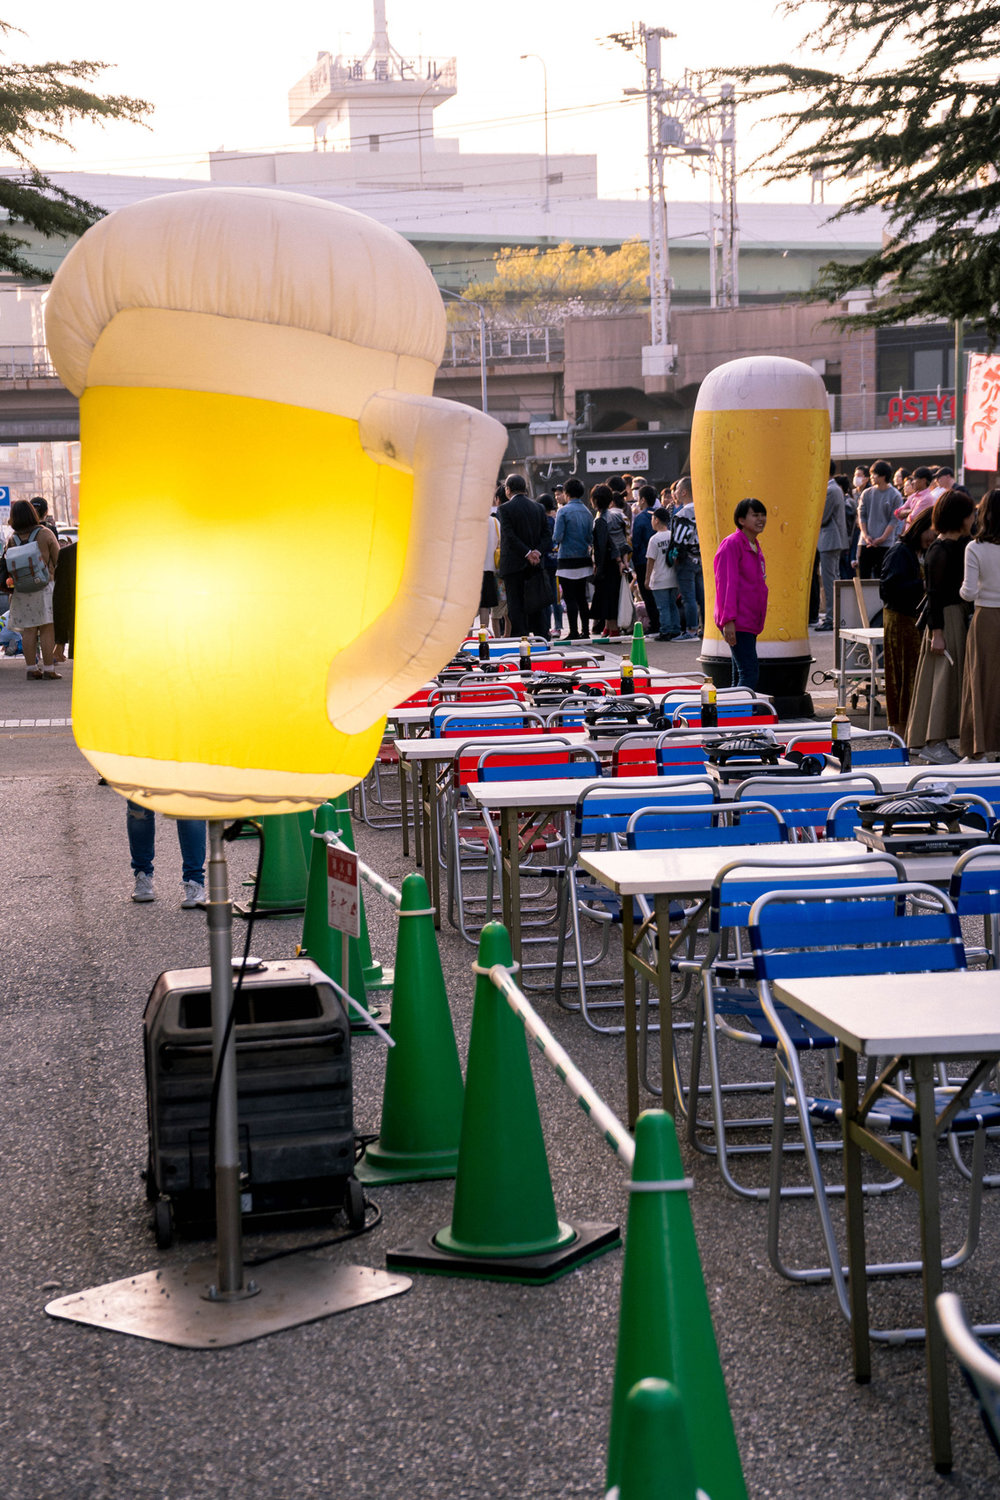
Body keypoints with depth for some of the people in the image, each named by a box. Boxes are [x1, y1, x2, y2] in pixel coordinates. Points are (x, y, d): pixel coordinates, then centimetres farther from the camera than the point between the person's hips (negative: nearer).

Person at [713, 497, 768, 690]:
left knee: (741, 676, 10)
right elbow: (726, 584, -16)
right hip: (736, 623, -9)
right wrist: (728, 620, -22)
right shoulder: (731, 544, -11)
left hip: (750, 622, 9)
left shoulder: (755, 547, 17)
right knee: (750, 673, -16)